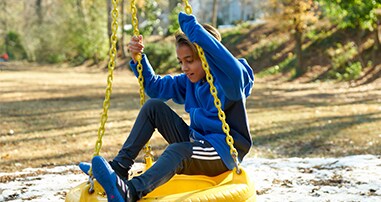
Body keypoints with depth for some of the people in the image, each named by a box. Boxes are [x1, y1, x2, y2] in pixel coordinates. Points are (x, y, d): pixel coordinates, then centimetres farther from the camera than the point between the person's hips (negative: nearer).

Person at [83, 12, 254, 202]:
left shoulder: (231, 77, -14)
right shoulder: (190, 80, 11)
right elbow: (155, 86, 20)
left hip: (225, 151, -8)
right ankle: (120, 166, -9)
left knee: (177, 151, -39)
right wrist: (137, 58, 5)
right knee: (154, 106, 0)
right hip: (196, 141, 8)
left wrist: (187, 21, -33)